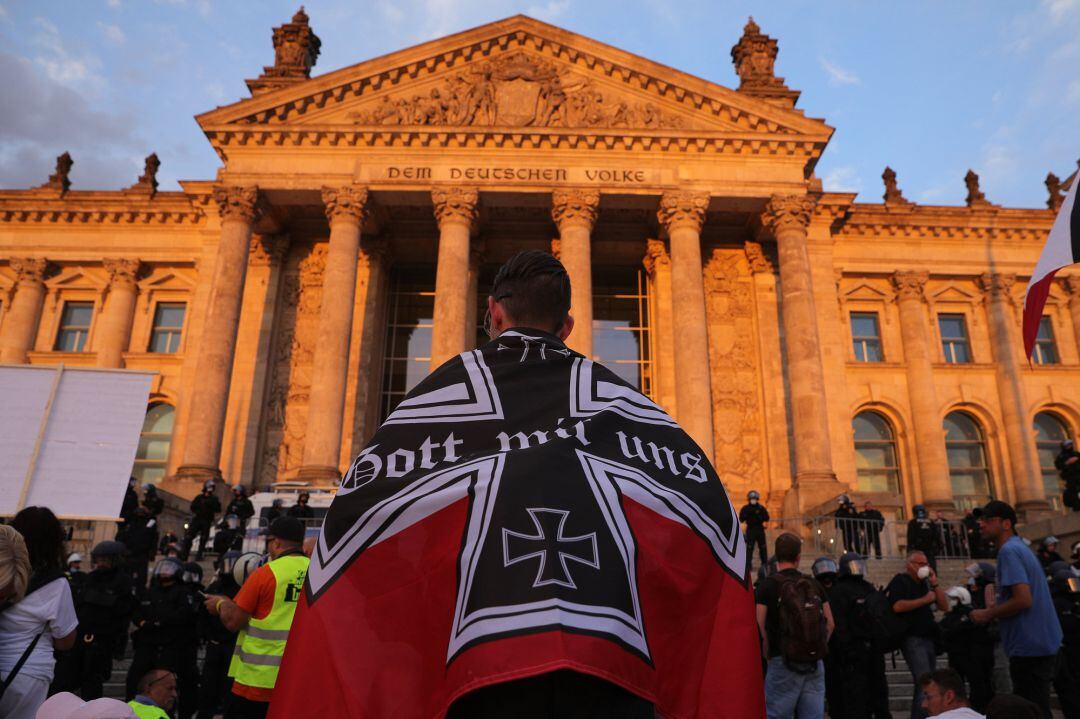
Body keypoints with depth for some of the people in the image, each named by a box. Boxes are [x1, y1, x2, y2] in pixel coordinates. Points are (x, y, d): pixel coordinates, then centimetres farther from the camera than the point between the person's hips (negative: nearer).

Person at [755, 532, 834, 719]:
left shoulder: (768, 585, -5)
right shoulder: (814, 584, 9)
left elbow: (760, 627, -8)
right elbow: (830, 624, 11)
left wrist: (768, 655, 4)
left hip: (784, 662, -4)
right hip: (815, 663, 5)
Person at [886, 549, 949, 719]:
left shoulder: (925, 583, 17)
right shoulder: (900, 581, -5)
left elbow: (945, 606, 12)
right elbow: (897, 606, -20)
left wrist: (935, 583, 1)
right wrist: (925, 600, -14)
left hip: (929, 639, 8)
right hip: (912, 639, -8)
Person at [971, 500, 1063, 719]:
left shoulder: (1009, 551, -16)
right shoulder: (1019, 547, 15)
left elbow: (1023, 600, -25)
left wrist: (987, 615, -12)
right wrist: (995, 607, 12)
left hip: (1029, 646, -10)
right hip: (1039, 643, 10)